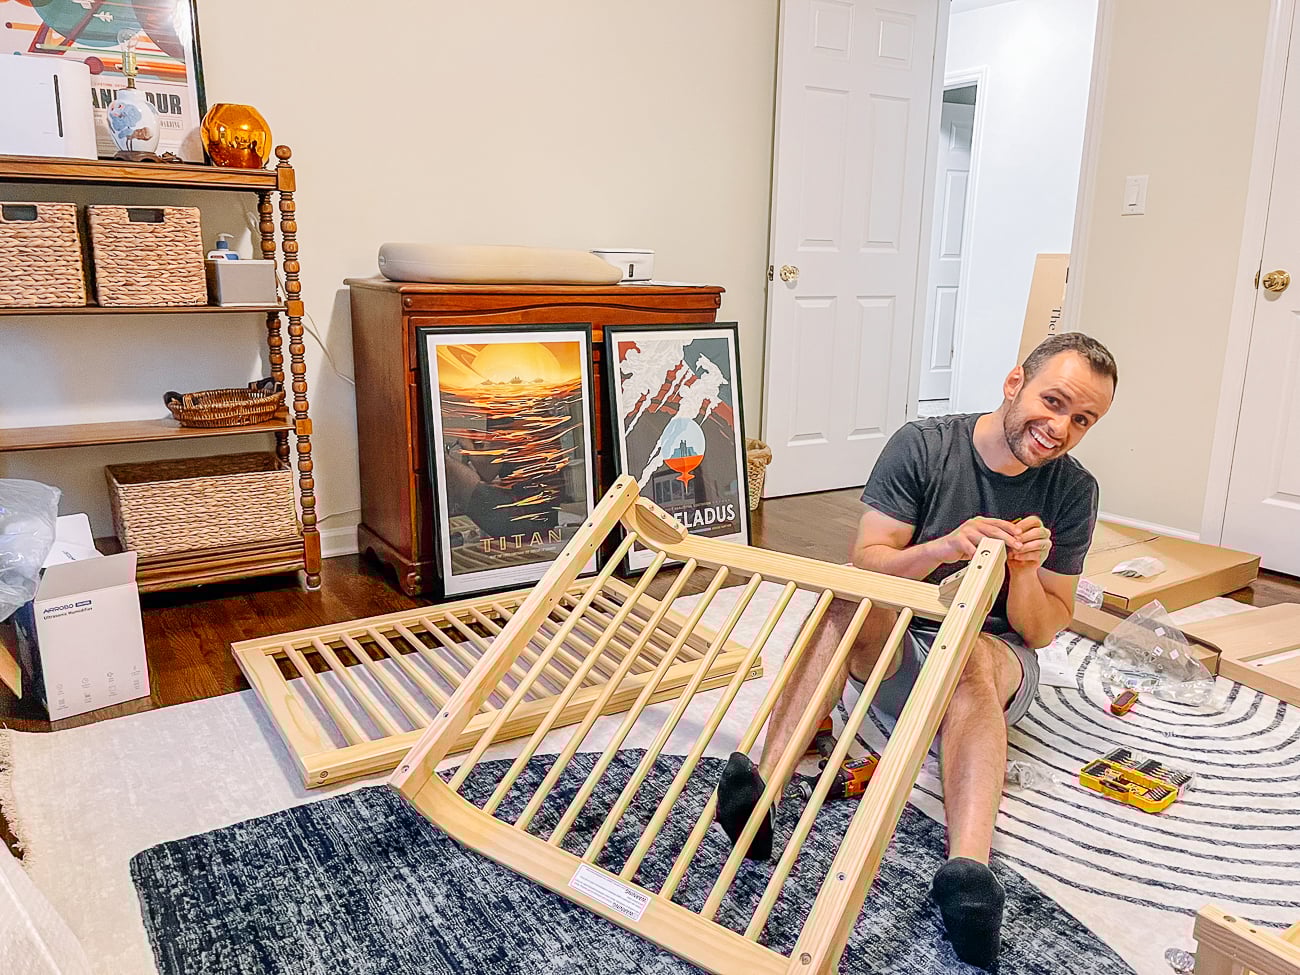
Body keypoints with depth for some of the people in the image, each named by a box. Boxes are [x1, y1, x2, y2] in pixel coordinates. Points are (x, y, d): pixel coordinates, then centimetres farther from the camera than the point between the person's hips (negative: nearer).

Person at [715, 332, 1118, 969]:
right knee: (850, 600, -32)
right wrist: (944, 547, -32)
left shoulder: (1071, 491, -3)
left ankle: (968, 869, -57)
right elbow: (864, 562, -13)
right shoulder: (921, 446, -8)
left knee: (969, 658, -35)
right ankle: (762, 788, -47)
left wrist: (1024, 570, -24)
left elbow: (1042, 631, -3)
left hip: (995, 657, 0)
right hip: (892, 649, 0)